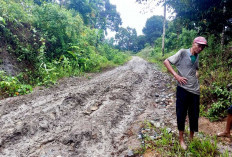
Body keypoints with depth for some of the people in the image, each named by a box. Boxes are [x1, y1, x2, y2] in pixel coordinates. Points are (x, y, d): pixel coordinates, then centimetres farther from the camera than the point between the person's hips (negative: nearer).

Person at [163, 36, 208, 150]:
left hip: (195, 90, 6)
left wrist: (196, 75, 8)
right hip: (183, 89, -5)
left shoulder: (197, 56, 10)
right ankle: (181, 139, 25)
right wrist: (176, 75, -17)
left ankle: (192, 137, 35)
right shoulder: (183, 52, -7)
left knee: (194, 115, 13)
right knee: (181, 114, 6)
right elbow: (166, 62, -10)